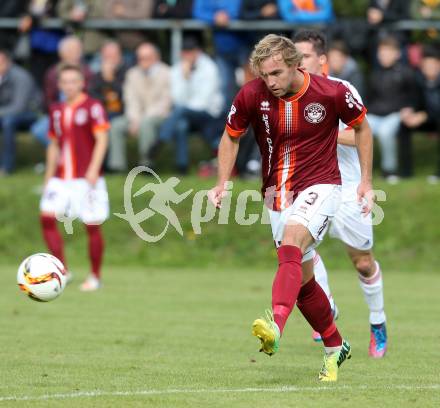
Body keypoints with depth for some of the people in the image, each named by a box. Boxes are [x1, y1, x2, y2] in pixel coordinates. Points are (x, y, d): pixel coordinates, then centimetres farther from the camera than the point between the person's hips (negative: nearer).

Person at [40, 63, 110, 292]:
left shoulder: (93, 107, -5)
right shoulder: (56, 110, 13)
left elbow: (101, 139, -11)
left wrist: (93, 169, -21)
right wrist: (48, 176, 17)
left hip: (86, 178, -5)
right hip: (61, 177, 5)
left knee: (92, 226, -2)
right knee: (47, 217, -9)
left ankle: (95, 277, 12)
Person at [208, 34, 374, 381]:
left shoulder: (332, 93, -14)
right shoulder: (251, 96, -9)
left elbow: (361, 126, 5)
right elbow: (231, 137, 10)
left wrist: (366, 181, 4)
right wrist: (222, 183, 0)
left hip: (320, 186, -4)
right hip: (277, 193, 4)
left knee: (290, 248, -31)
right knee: (302, 279, 8)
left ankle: (276, 325, -50)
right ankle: (335, 347, 28)